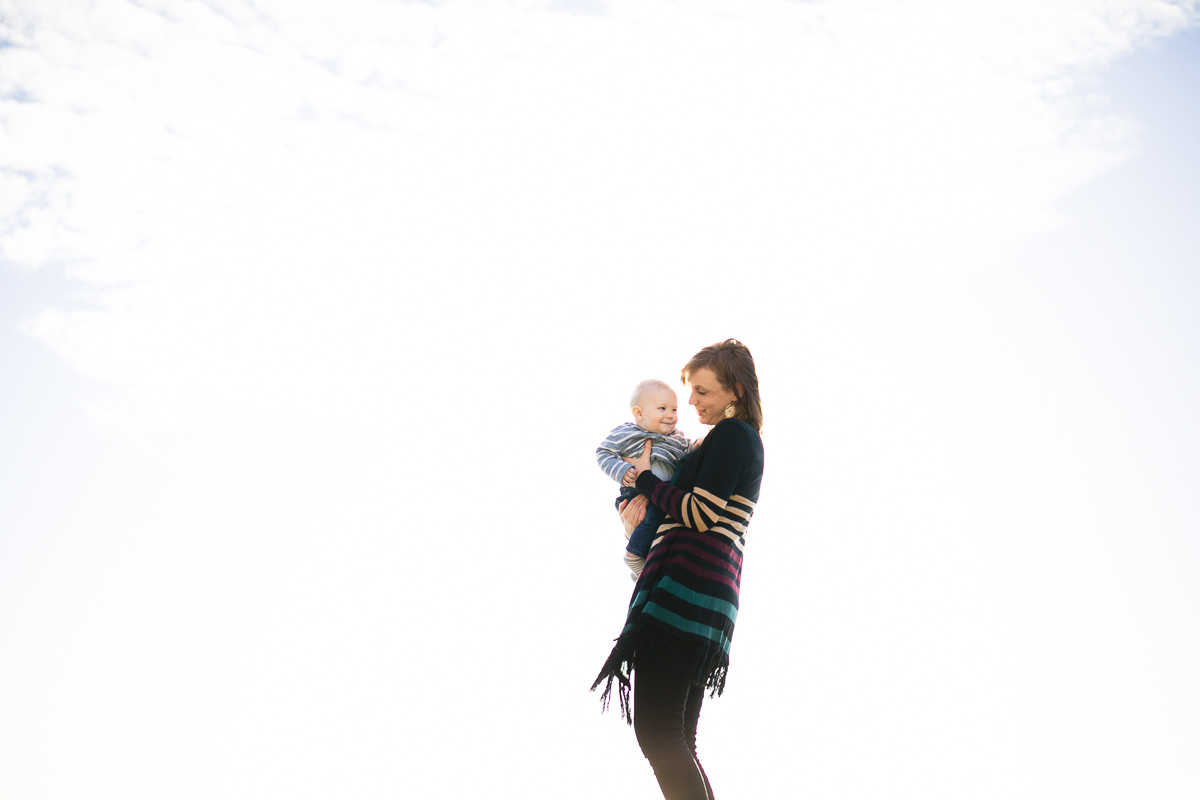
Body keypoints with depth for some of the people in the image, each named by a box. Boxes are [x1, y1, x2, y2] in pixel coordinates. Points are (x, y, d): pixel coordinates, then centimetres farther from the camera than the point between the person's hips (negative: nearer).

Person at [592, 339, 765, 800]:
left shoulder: (731, 434, -5)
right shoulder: (744, 442, 25)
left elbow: (697, 514, -14)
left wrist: (645, 476, 1)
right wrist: (638, 499, 8)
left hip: (686, 586, -11)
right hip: (712, 599, 11)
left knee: (655, 732, -13)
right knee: (677, 741, 12)